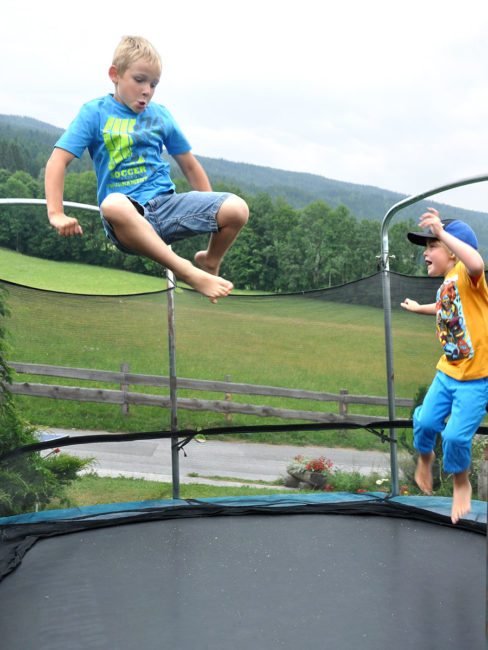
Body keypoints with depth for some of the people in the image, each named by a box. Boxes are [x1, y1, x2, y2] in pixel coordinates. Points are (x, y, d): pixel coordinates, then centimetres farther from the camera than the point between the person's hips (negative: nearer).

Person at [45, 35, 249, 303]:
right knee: (113, 205, -42)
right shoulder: (95, 112, 3)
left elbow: (189, 166, 20)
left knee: (236, 209, -21)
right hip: (128, 212, -3)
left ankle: (210, 262, 10)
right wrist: (56, 214, -18)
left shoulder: (160, 115, 13)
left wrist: (212, 214, 15)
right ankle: (189, 273, -34)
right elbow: (57, 161, -5)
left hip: (166, 203, 3)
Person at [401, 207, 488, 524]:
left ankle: (462, 485, 23)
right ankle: (425, 456, 41)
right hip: (447, 372, 7)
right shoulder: (446, 286, 5)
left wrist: (442, 232, -46)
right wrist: (420, 308, 45)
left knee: (456, 436, -6)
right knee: (426, 421, 8)